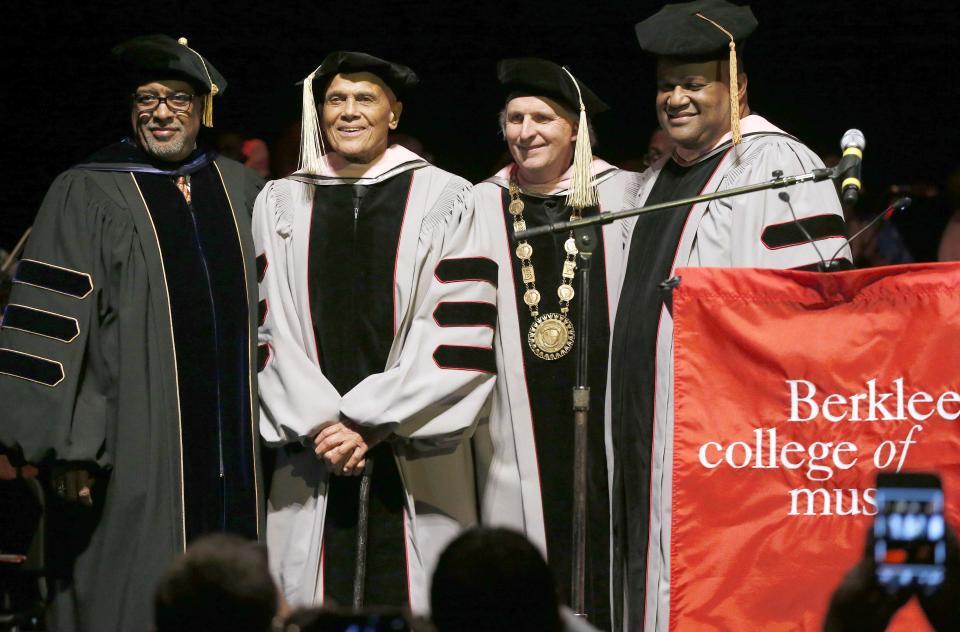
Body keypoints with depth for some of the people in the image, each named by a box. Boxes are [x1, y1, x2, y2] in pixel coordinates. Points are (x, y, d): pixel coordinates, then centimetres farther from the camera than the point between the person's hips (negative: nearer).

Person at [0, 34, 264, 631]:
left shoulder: (241, 190, 12)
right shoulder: (87, 195, -2)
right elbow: (51, 326, -6)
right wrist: (71, 448, -12)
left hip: (235, 448, 4)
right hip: (135, 453, -4)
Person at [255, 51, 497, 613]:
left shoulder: (443, 199, 4)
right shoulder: (281, 204, 12)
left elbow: (462, 338, -4)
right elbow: (268, 330, 6)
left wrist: (368, 422, -10)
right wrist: (320, 422, -8)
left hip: (415, 465, -2)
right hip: (311, 462, 2)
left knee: (416, 608, -4)